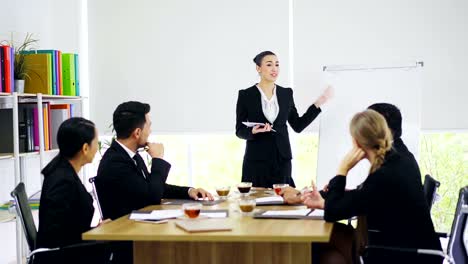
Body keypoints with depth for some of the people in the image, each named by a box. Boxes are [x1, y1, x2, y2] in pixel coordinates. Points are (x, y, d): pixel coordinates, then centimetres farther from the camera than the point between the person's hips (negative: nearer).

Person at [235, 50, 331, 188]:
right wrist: (253, 131, -20)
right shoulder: (246, 95, -2)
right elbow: (239, 131, 0)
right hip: (256, 160, -2)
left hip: (282, 159, 2)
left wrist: (318, 103, 4)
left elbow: (298, 126, 9)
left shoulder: (286, 93, 8)